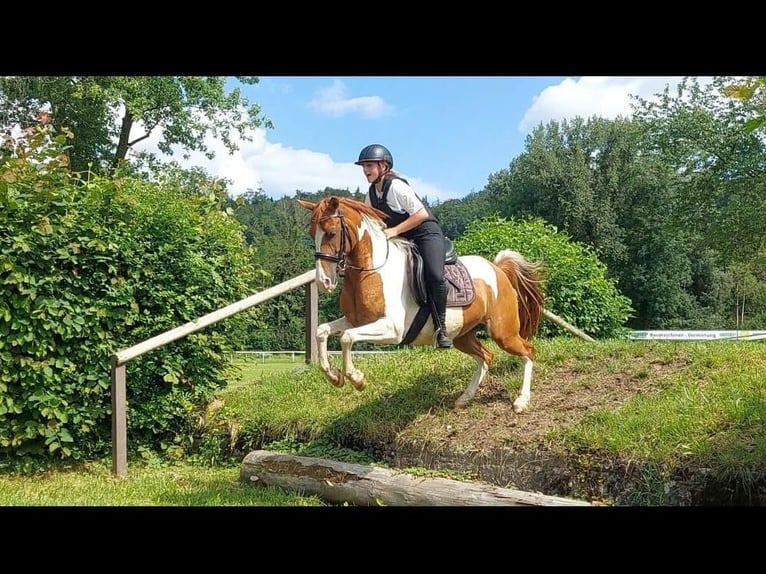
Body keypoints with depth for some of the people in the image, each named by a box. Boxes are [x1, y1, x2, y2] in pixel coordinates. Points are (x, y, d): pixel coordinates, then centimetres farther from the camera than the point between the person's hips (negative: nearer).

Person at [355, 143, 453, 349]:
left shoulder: (396, 186, -18)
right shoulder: (371, 194, 5)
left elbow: (421, 214, -20)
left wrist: (394, 231, -22)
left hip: (426, 233, -9)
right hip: (401, 238, 9)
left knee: (435, 275, -29)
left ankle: (440, 327, -15)